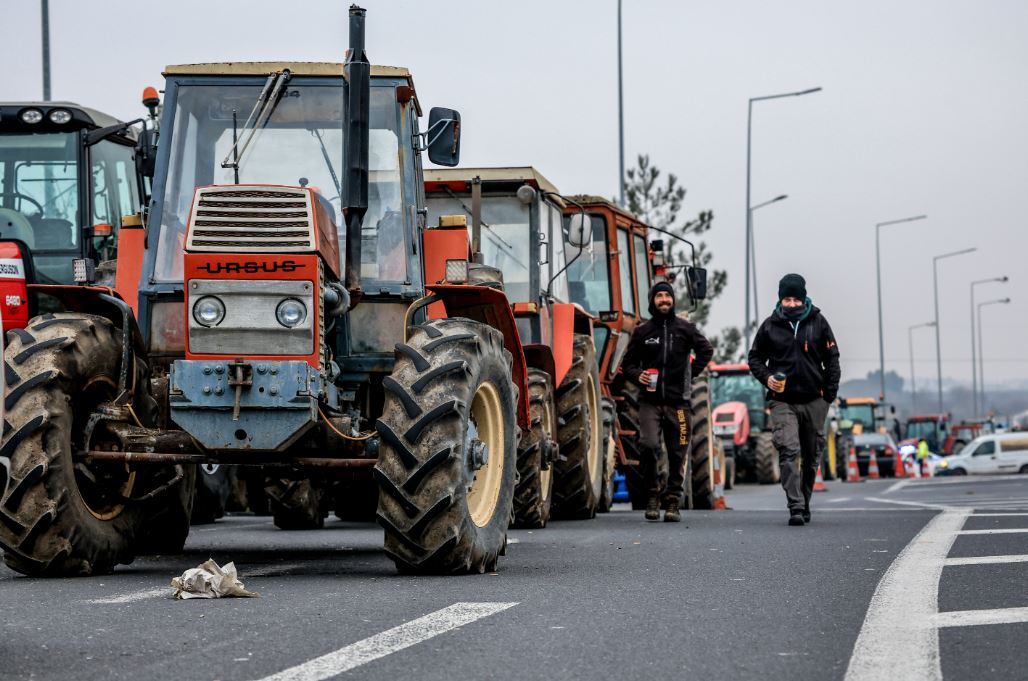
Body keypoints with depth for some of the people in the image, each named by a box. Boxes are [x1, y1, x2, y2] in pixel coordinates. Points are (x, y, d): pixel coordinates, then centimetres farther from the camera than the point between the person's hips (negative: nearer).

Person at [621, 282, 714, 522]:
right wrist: (638, 375, -7)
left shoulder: (685, 328, 7)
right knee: (648, 444, -18)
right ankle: (653, 491, 0)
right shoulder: (642, 331, 8)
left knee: (678, 452, 3)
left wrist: (692, 373, 6)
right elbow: (628, 363, 13)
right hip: (650, 400, -1)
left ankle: (674, 501, 12)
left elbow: (706, 350, 16)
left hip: (678, 401, 1)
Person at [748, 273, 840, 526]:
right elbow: (755, 357, 12)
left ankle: (805, 503, 25)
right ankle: (796, 507, -22)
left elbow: (832, 359, 8)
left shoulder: (818, 323, 4)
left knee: (812, 456, 10)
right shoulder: (770, 326, 3)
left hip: (814, 401, 2)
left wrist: (830, 393, 1)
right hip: (782, 401, -2)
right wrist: (766, 378, -7)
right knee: (788, 452, -17)